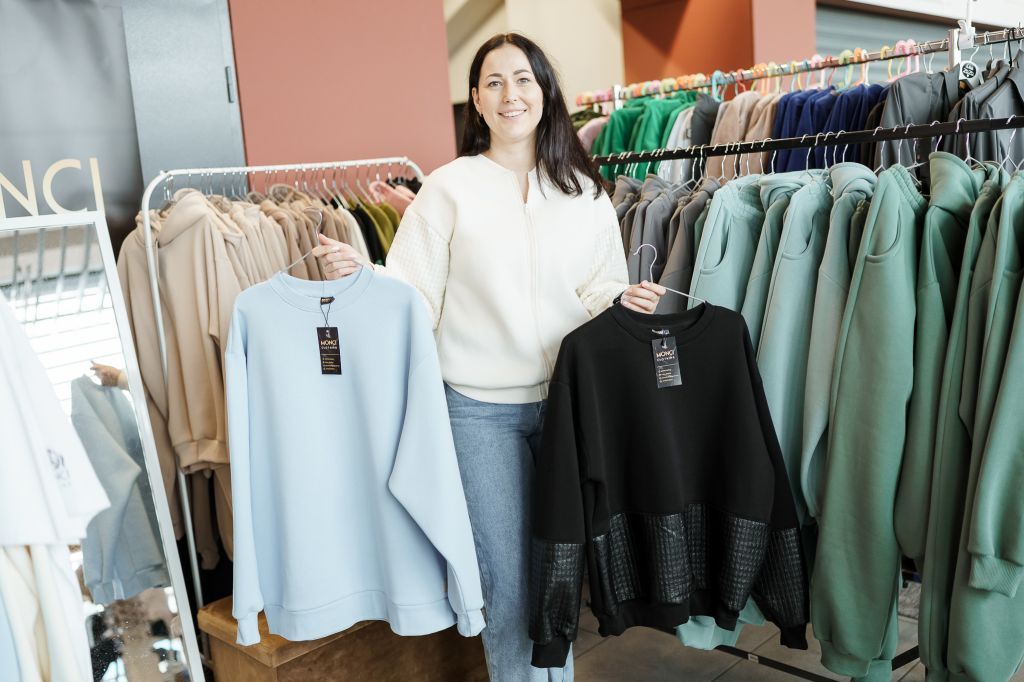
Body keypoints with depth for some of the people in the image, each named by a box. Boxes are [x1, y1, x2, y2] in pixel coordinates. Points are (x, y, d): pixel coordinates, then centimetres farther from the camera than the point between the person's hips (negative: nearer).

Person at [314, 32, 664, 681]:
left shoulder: (584, 190, 5)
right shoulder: (449, 187, -2)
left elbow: (601, 292, 9)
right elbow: (413, 293, -4)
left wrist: (625, 301, -11)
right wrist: (357, 275, -21)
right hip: (481, 407, -2)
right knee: (507, 574, 5)